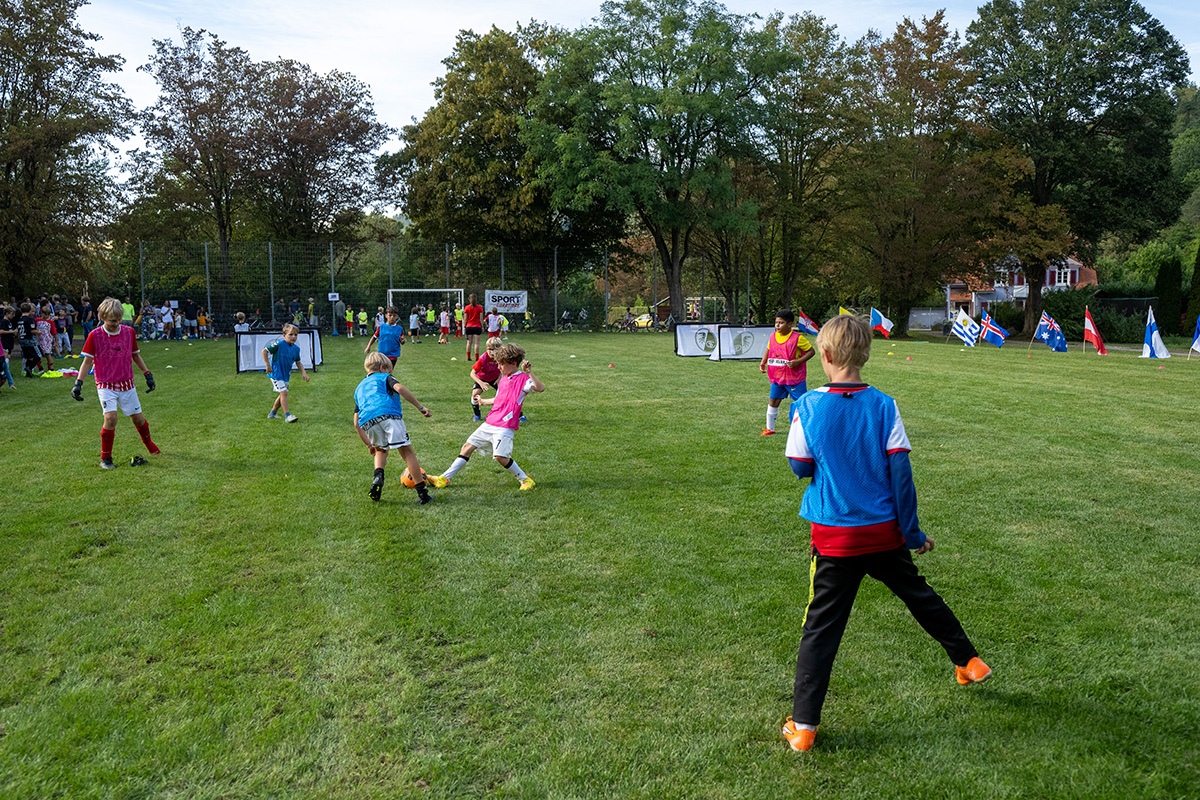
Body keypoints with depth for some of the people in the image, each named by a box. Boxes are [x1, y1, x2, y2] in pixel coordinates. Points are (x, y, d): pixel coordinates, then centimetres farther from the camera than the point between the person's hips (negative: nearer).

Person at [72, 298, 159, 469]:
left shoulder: (129, 332, 1)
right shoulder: (95, 335, -8)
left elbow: (135, 355, 16)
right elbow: (87, 361, -2)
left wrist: (148, 374, 15)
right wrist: (78, 383, -10)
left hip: (127, 384, 3)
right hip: (105, 385, -3)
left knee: (138, 418, 7)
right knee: (110, 417, -20)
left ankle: (149, 444, 38)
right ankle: (105, 458, -5)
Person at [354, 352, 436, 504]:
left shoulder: (359, 387, 36)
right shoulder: (384, 377, 22)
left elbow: (356, 424, 30)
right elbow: (399, 388, -3)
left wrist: (369, 444, 35)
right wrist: (420, 407, -3)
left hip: (367, 422, 5)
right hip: (388, 414, -5)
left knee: (381, 450, 30)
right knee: (407, 451, 3)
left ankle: (378, 476, 1)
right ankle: (422, 493, -1)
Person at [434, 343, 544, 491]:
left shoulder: (523, 379, -9)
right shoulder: (504, 379, 15)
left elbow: (541, 388, -26)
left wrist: (529, 372, -35)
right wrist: (484, 401, 43)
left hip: (505, 426, -8)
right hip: (490, 423, 8)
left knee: (500, 456, -22)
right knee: (468, 447, 9)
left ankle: (526, 480, 0)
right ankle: (444, 478, 16)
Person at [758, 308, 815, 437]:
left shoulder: (797, 338, -16)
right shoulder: (773, 336, 1)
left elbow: (811, 351, -10)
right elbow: (769, 349, 20)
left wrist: (797, 362, -22)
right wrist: (763, 362, 3)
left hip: (795, 378, -5)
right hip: (777, 377, 5)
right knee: (772, 402, 8)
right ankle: (770, 429, 22)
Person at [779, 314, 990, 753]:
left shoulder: (808, 407, -11)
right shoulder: (883, 405, -7)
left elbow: (800, 468, -3)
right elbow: (900, 470, -7)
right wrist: (911, 531, 1)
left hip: (833, 536, -2)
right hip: (884, 533, 2)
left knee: (821, 626, 4)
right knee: (919, 595, 25)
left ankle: (803, 725, 5)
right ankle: (968, 660, 44)